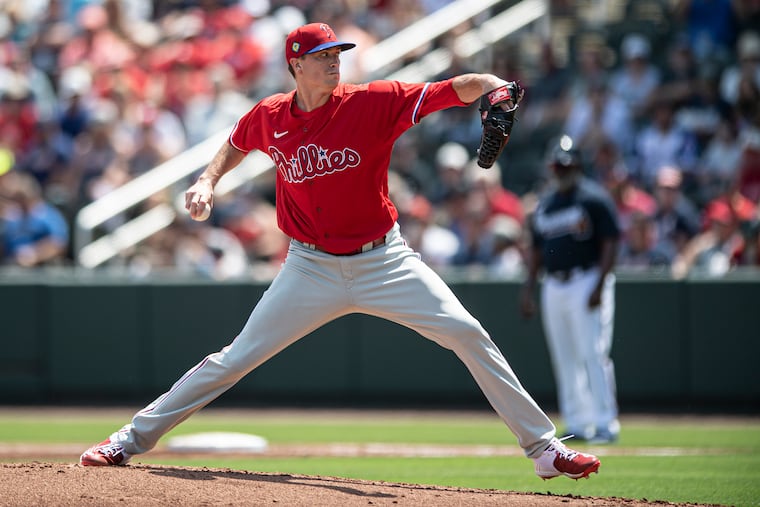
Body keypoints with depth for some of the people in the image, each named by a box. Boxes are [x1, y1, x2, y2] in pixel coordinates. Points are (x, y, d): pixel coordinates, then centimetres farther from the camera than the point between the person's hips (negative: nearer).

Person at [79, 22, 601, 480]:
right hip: (312, 268, 1)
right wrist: (208, 181, 2)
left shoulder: (373, 102, -13)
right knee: (236, 358, -2)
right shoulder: (269, 117, -5)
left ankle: (544, 448, -4)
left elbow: (452, 91, -23)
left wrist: (491, 86, -44)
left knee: (468, 335, -12)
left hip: (384, 262, -1)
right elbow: (237, 145, 20)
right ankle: (132, 439, 9)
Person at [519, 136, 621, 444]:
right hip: (553, 288, 7)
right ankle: (577, 425, 10)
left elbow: (611, 243, -9)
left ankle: (605, 423, -10)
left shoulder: (594, 198, -4)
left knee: (592, 355, -12)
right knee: (564, 360, 6)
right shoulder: (544, 205, 17)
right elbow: (536, 249, 22)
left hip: (586, 282, -7)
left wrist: (600, 286, -17)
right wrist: (528, 288, 14)